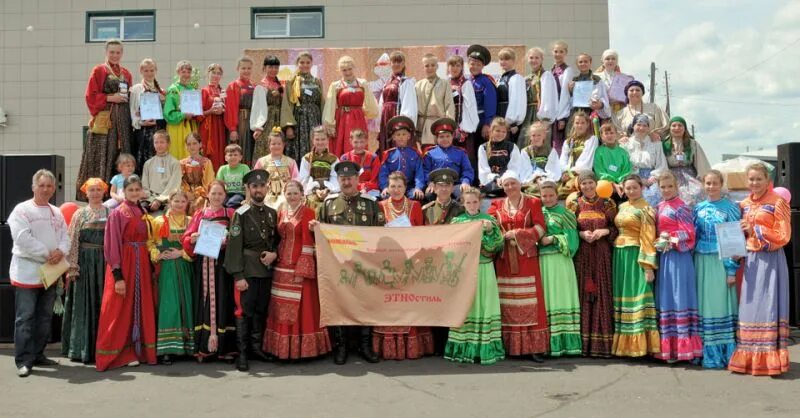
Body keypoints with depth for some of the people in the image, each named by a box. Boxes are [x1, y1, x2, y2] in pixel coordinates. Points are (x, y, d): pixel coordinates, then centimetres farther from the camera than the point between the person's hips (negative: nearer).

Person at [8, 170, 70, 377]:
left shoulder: (56, 213, 14)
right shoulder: (22, 210, -6)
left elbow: (65, 237, 8)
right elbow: (23, 239, -17)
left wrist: (60, 251, -13)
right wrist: (47, 254, -16)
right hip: (27, 272, -6)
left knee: (45, 317, 12)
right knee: (25, 318, -5)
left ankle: (38, 354, 22)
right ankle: (24, 360, -1)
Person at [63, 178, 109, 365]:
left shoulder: (110, 213, 8)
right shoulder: (80, 214, 5)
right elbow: (73, 242, 0)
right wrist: (72, 267, -9)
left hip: (105, 263, 1)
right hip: (85, 263, -1)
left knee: (103, 305, 3)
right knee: (84, 305, 0)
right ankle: (83, 349, 5)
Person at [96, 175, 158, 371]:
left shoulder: (143, 214, 13)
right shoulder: (117, 214, -6)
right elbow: (112, 245, -11)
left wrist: (151, 267, 7)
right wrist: (118, 276, -17)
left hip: (142, 265, 6)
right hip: (123, 265, -6)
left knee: (141, 308, 9)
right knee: (121, 311, -1)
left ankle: (138, 350, 17)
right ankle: (119, 354, 8)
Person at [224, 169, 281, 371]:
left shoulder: (272, 213, 11)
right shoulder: (240, 214, -6)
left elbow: (278, 239, 20)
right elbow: (234, 247, -11)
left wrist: (275, 253, -3)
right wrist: (238, 276, -16)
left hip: (267, 270, 5)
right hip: (247, 271, -5)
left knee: (261, 310, 12)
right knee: (244, 311, -2)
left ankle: (256, 347, 23)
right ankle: (242, 353, 4)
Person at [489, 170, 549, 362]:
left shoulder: (533, 203, 7)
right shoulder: (497, 205, 14)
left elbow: (540, 228, -2)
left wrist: (516, 234, -11)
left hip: (526, 258, -2)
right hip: (505, 259, 2)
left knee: (529, 302, -6)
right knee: (507, 303, -1)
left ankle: (533, 347, -4)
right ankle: (509, 346, 4)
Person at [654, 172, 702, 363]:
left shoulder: (681, 207, -6)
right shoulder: (659, 207, 15)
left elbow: (688, 234, -11)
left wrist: (671, 241, -16)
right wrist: (658, 242, 2)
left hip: (678, 256, -8)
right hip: (663, 257, 8)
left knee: (679, 299, -6)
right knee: (665, 299, 9)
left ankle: (682, 347, -2)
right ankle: (668, 347, 15)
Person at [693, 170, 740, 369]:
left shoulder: (730, 208, -2)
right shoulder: (698, 208, 11)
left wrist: (732, 269, -11)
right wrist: (693, 266, 5)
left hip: (721, 261, -4)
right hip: (702, 262, 4)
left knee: (722, 305, -3)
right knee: (704, 305, 7)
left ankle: (725, 353, 4)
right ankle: (706, 352, 15)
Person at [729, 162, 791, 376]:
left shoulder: (778, 203, -5)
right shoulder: (744, 204, 12)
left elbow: (783, 236, -9)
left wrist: (756, 230, -16)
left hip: (771, 260, -6)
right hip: (750, 260, 6)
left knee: (768, 307, -5)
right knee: (749, 307, 7)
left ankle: (768, 359, 1)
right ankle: (749, 358, 14)